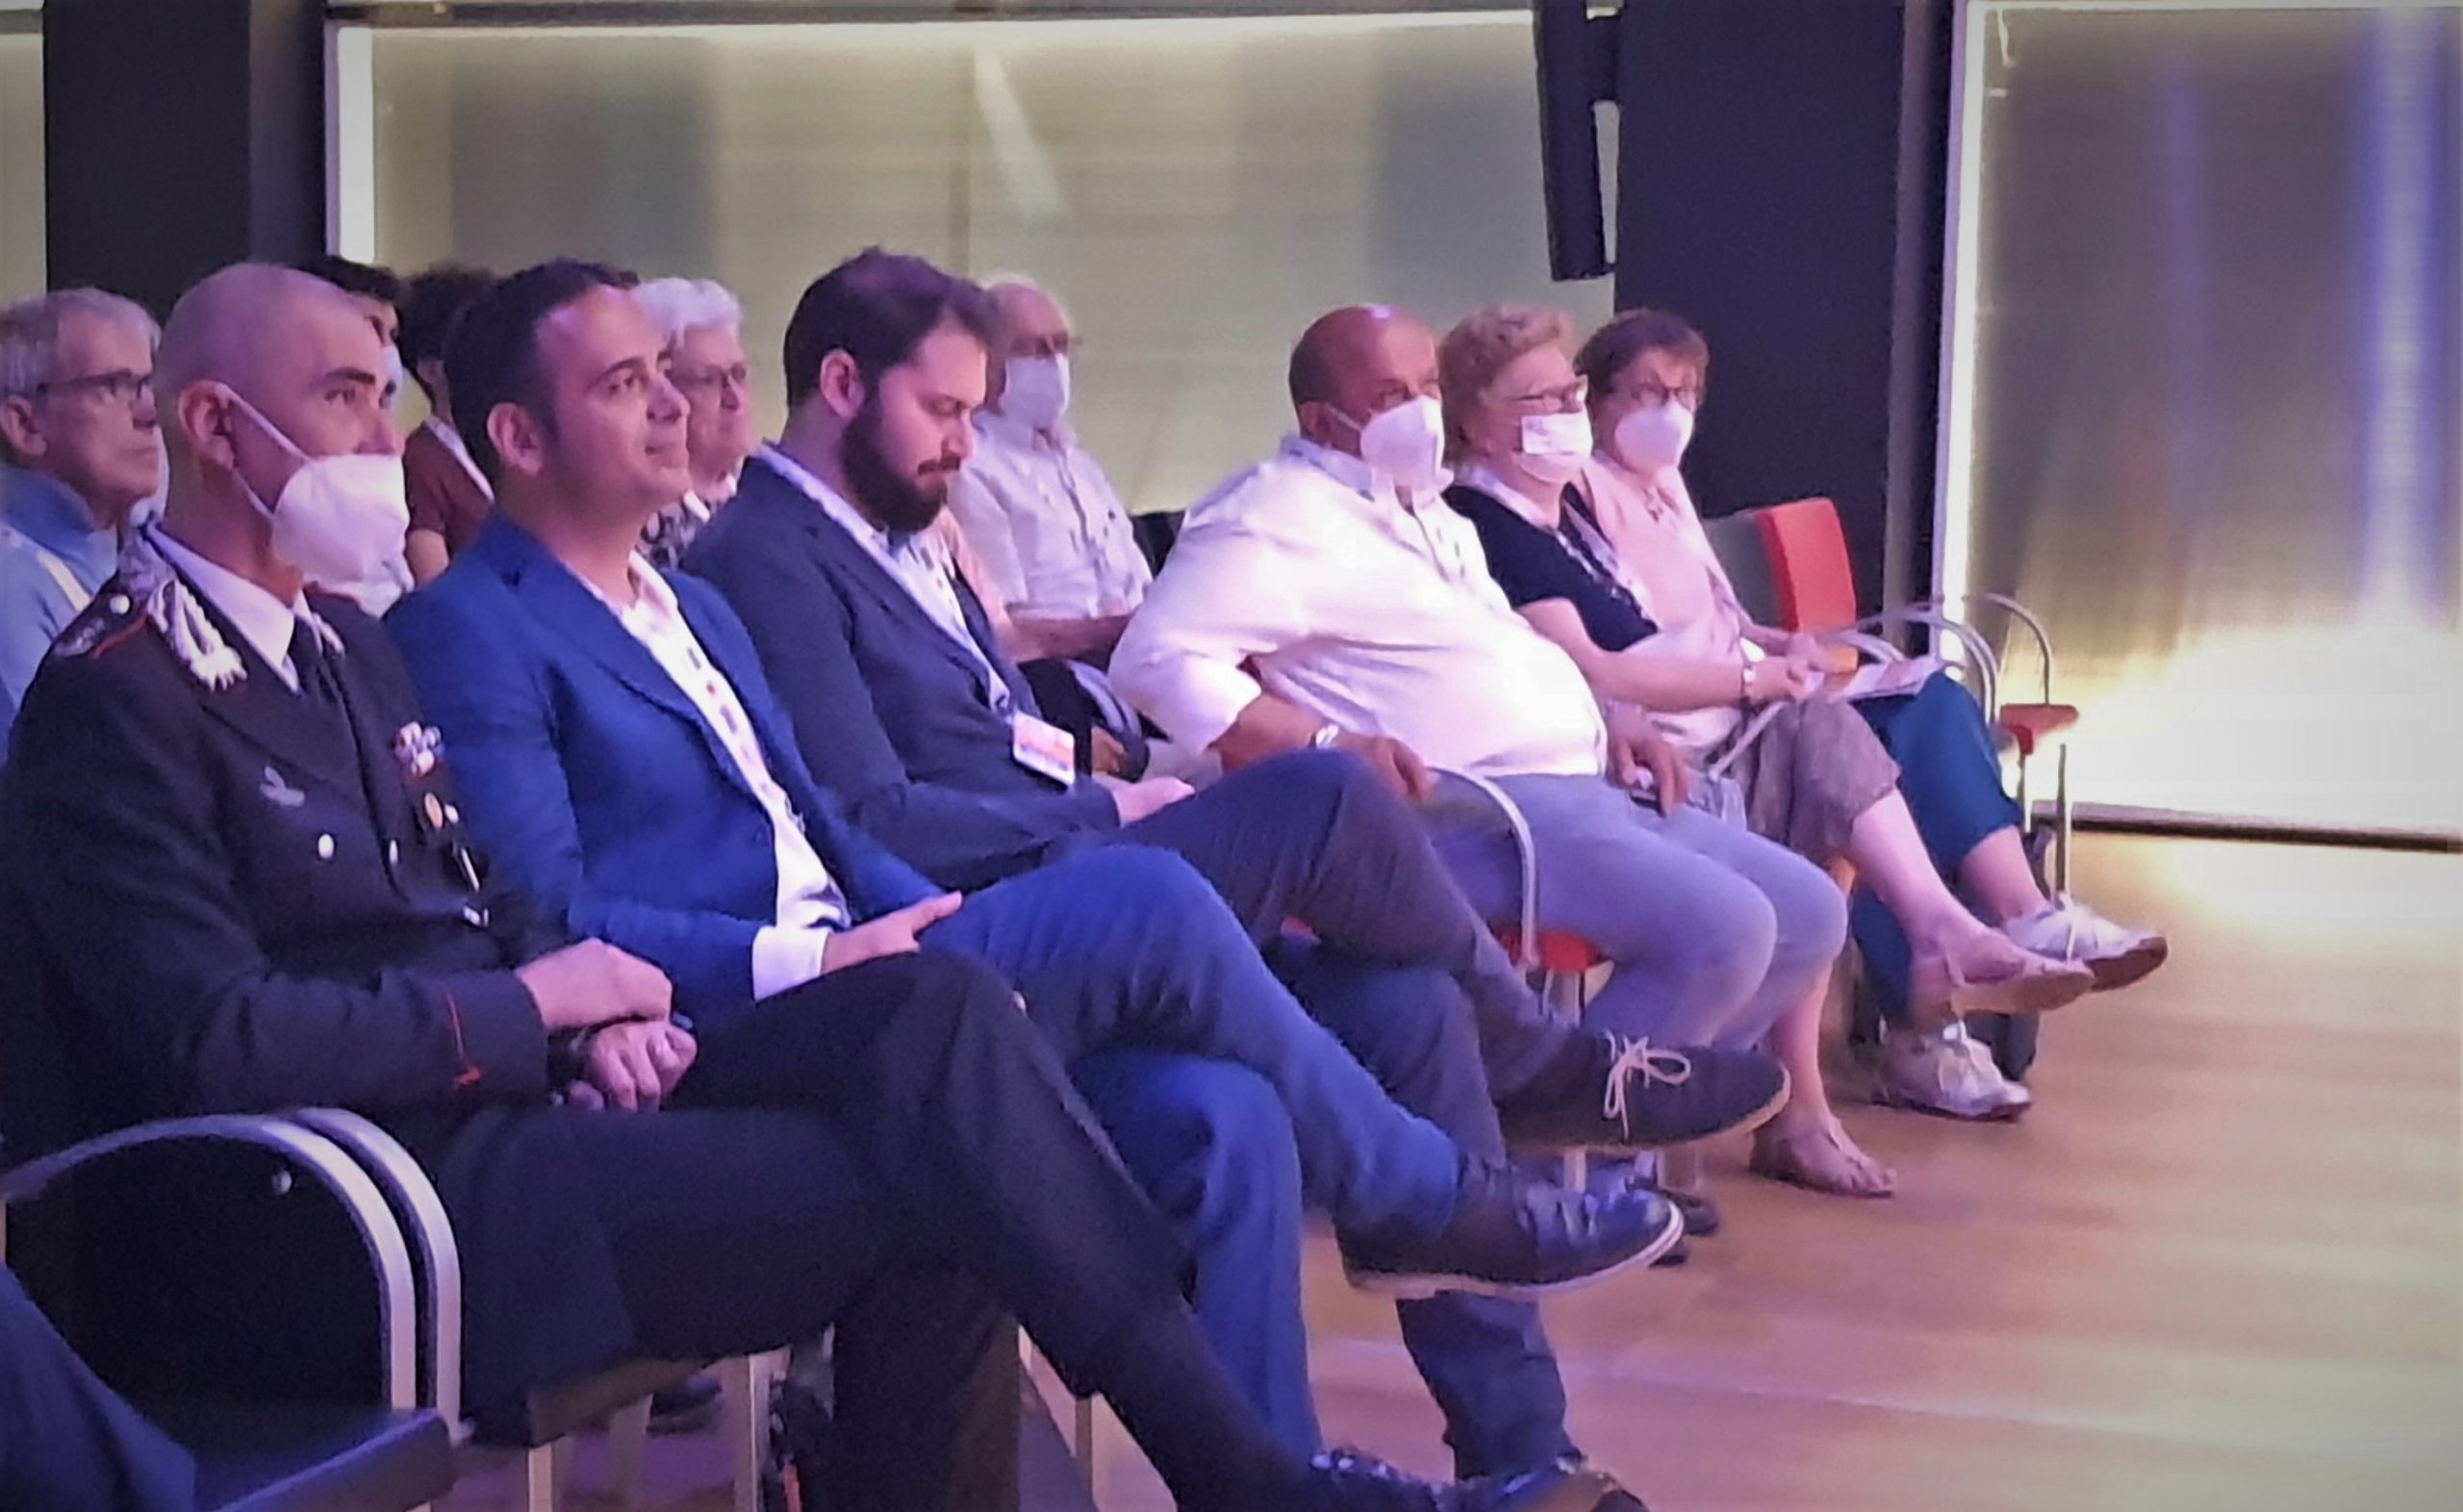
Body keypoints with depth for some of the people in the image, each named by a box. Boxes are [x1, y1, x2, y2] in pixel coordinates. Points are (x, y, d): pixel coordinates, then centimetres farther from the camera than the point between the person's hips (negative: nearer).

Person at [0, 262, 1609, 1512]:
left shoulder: (341, 640, 18)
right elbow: (216, 1038, -21)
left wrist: (585, 1005, -1)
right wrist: (531, 1007, -14)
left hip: (515, 1086, 8)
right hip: (405, 1186, -8)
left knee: (933, 1009, -15)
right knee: (931, 1185, -20)